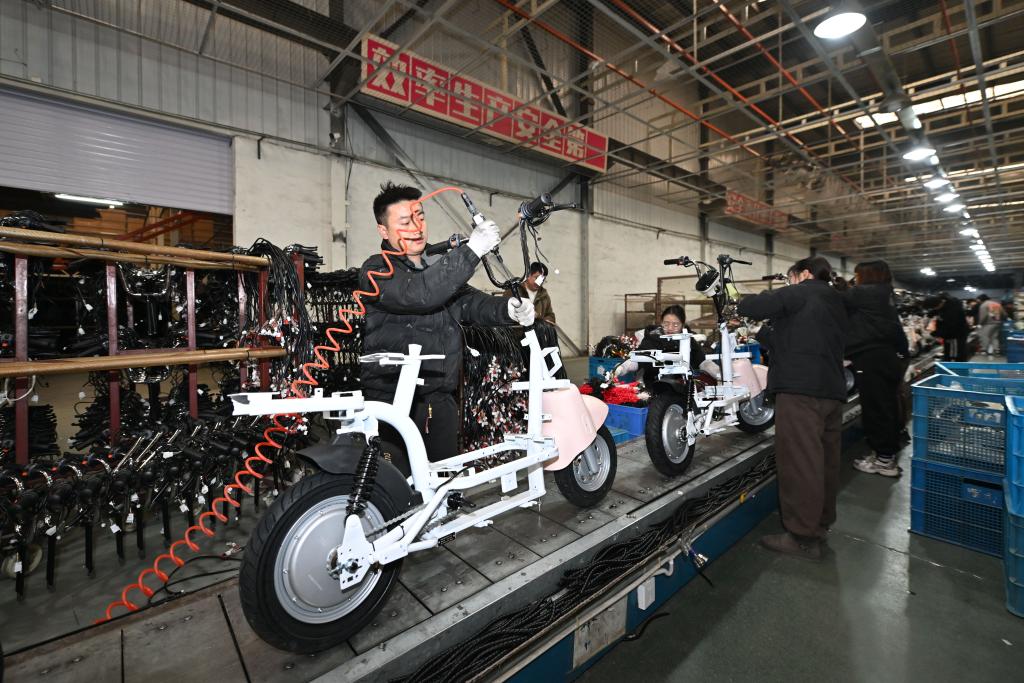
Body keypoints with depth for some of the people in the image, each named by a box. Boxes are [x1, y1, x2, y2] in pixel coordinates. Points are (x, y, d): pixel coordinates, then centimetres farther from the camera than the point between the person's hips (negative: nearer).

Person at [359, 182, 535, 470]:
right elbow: (418, 294, -26)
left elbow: (471, 302, 4)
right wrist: (470, 250, -30)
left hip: (441, 399, 6)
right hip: (393, 401, -6)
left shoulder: (439, 267, 14)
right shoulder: (377, 271, -7)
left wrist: (508, 308, -16)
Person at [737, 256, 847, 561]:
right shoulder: (836, 303, 24)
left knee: (799, 462, -7)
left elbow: (750, 307, -11)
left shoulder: (801, 293, -3)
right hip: (833, 390, 10)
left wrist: (744, 302, 11)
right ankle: (821, 524, 27)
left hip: (801, 389, -10)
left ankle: (803, 537, -1)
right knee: (825, 460, 15)